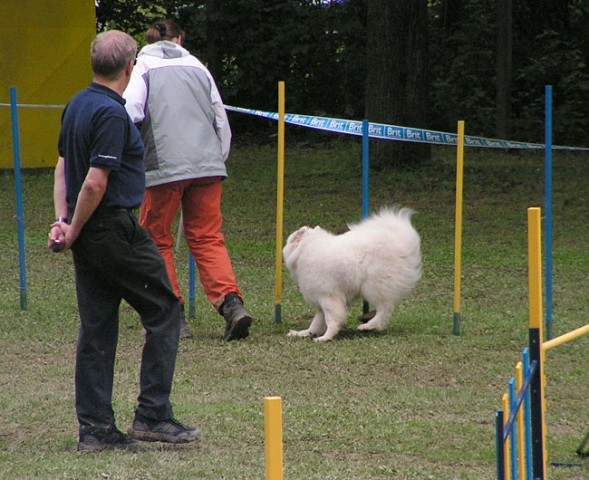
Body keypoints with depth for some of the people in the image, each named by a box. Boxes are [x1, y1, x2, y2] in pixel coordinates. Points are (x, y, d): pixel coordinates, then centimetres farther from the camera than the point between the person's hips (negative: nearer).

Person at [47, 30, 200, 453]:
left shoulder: (77, 106, 11)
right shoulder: (111, 114, -18)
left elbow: (63, 166, 15)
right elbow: (95, 183, -22)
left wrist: (63, 220, 5)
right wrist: (74, 230, -10)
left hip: (88, 238, 9)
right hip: (117, 232, -9)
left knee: (97, 329, 9)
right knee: (164, 314, 2)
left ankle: (95, 428, 8)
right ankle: (153, 414, 0)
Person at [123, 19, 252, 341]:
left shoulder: (144, 67, 8)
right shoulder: (197, 67, 19)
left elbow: (131, 112, -7)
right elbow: (221, 118, 19)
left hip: (164, 166, -3)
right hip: (208, 164, 4)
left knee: (156, 240, 10)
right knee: (207, 239, 7)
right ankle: (231, 302, -14)